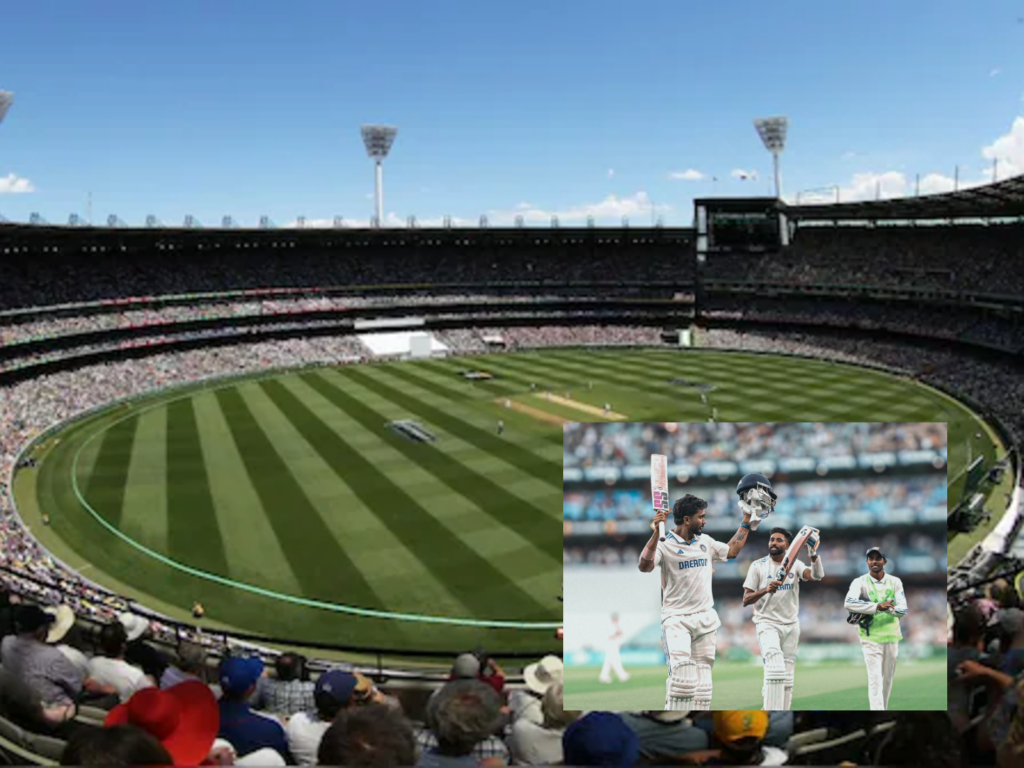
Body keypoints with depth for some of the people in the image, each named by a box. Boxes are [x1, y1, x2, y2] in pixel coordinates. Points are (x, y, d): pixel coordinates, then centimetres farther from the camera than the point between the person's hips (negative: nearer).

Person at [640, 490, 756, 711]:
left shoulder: (705, 542, 12)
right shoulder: (665, 543, -8)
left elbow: (731, 550, 28)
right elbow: (645, 566, -24)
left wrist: (746, 521, 26)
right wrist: (656, 532, -32)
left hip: (705, 618, 6)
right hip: (676, 618, -6)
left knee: (703, 677, 5)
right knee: (682, 672, -20)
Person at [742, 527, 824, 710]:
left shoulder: (795, 565, 6)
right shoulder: (758, 566, 1)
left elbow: (817, 575, -14)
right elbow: (746, 600, -4)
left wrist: (813, 554, -31)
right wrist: (766, 590, -22)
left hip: (791, 625, 3)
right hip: (767, 623, -3)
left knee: (787, 677, 6)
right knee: (775, 667, -24)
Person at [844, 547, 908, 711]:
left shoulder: (895, 582, 5)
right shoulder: (860, 582, -5)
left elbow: (903, 609, -6)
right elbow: (849, 603, -23)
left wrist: (886, 608, -26)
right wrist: (877, 606, -32)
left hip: (892, 637, 4)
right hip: (870, 638, -4)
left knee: (888, 679, 11)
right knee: (875, 679, -11)